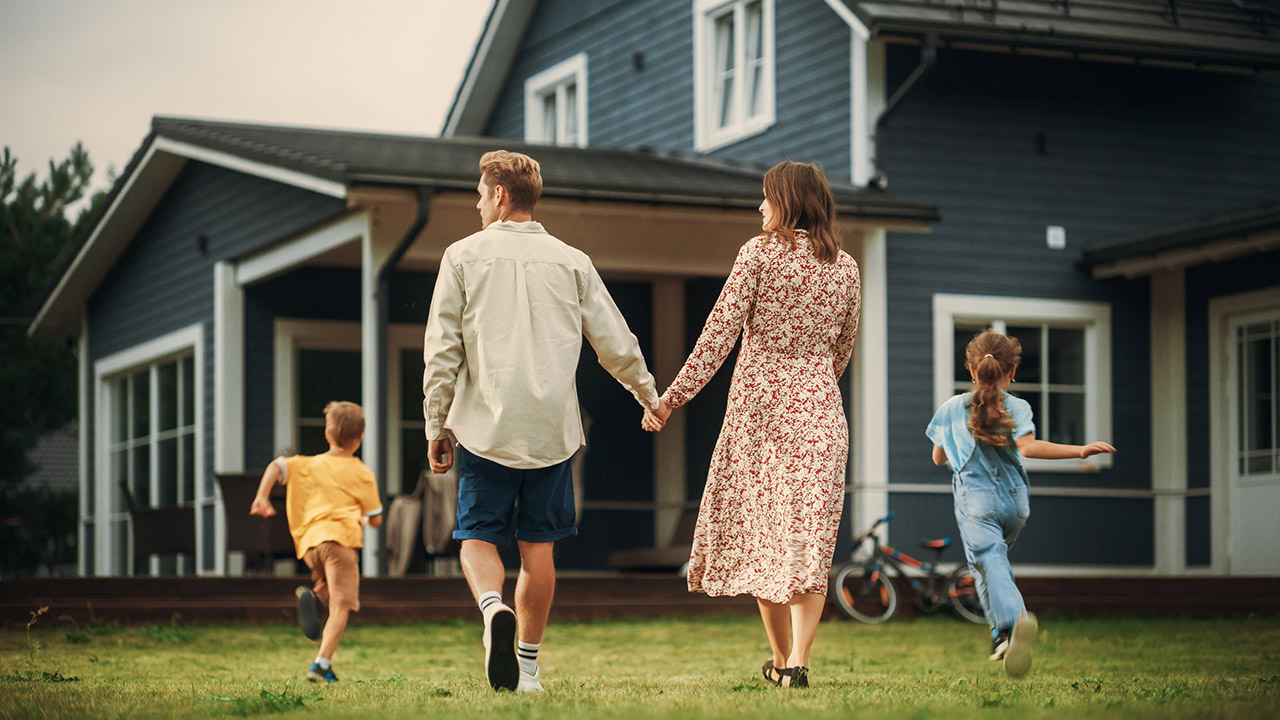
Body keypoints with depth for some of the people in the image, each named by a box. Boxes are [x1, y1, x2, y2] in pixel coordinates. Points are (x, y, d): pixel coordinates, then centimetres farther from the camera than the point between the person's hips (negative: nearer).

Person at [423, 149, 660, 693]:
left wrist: (437, 425, 7)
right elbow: (616, 344, 9)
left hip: (486, 425, -2)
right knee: (538, 546, 9)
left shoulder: (463, 256, 2)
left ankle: (494, 608, -25)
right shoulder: (571, 261, 7)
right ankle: (528, 664, 12)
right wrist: (649, 395, 25)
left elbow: (441, 349, 0)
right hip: (552, 428, 2)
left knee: (478, 536, 4)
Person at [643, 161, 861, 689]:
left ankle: (781, 658, 17)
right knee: (809, 536, 1)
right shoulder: (845, 268, 7)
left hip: (758, 404, -2)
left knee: (759, 531, 10)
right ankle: (798, 661, -13)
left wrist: (673, 396, -9)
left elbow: (720, 329, -11)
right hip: (818, 409, 2)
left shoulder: (760, 252, -5)